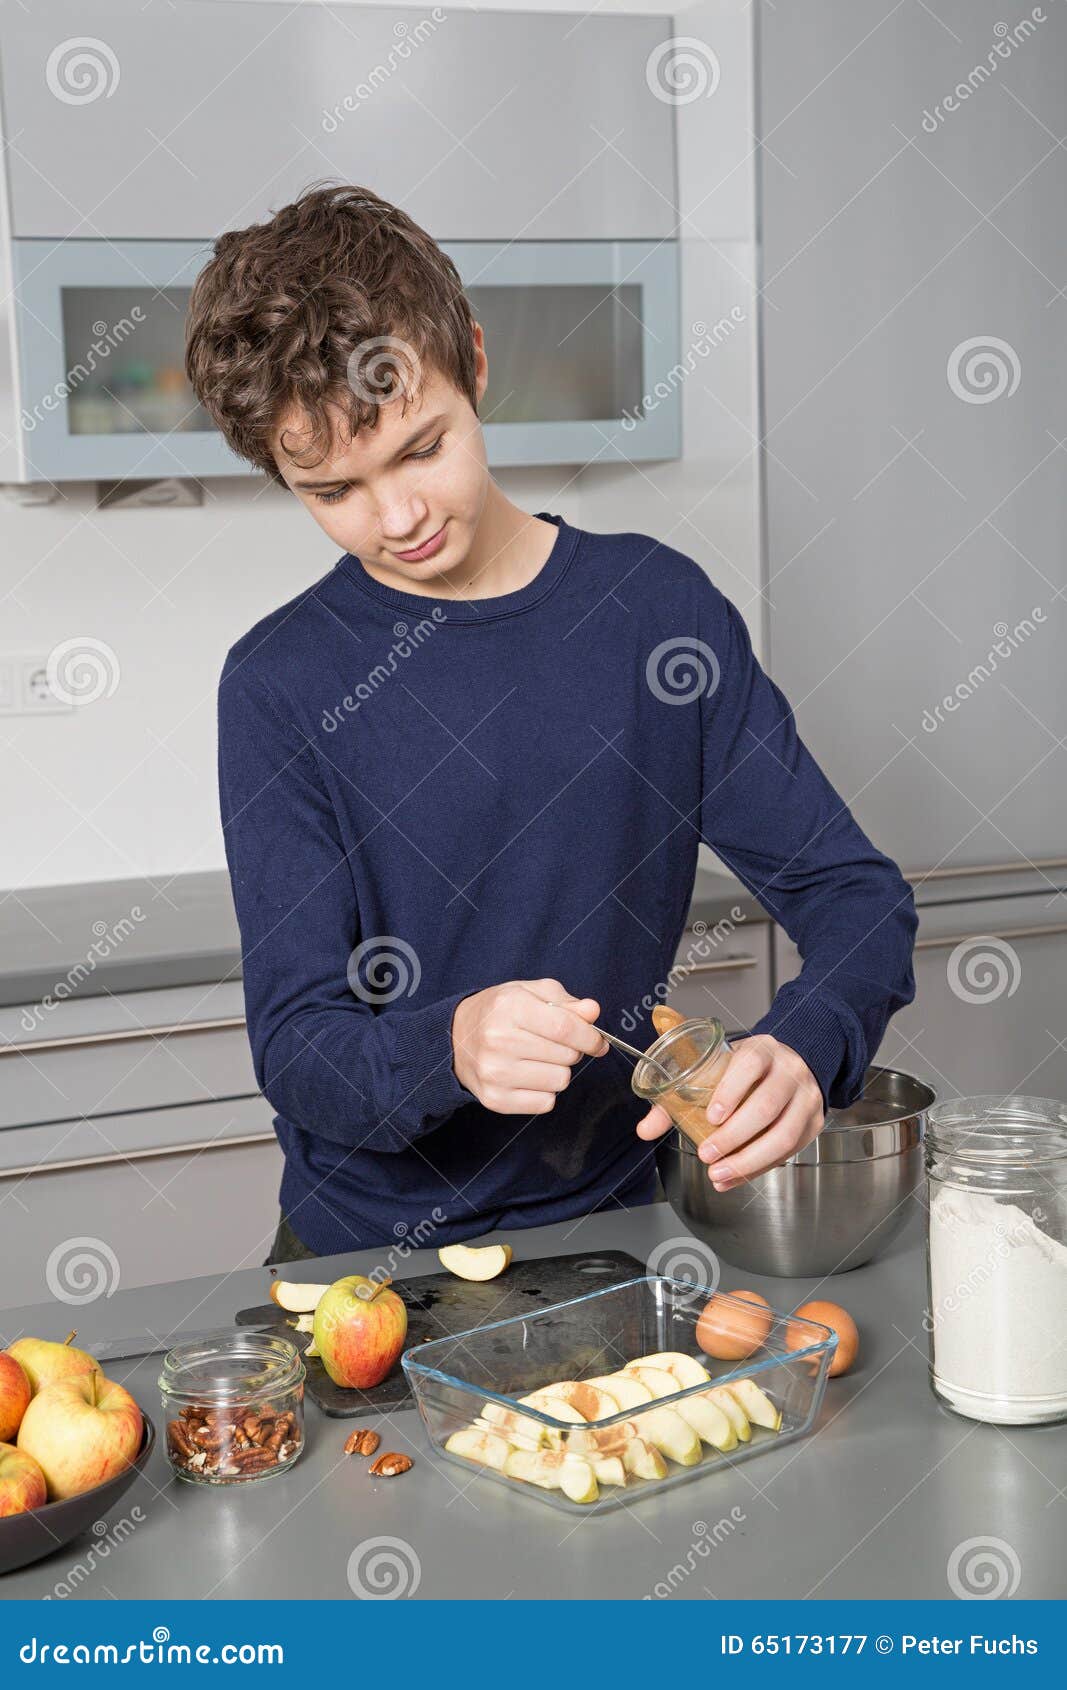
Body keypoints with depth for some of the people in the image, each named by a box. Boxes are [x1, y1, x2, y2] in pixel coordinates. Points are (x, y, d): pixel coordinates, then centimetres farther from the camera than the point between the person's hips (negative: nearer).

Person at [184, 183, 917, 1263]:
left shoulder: (656, 605, 0)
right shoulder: (282, 684, -5)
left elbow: (858, 896, 1)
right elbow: (297, 1057, -8)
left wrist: (800, 1051, -20)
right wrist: (451, 1046, -30)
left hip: (610, 1217, 1)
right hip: (366, 1249, -1)